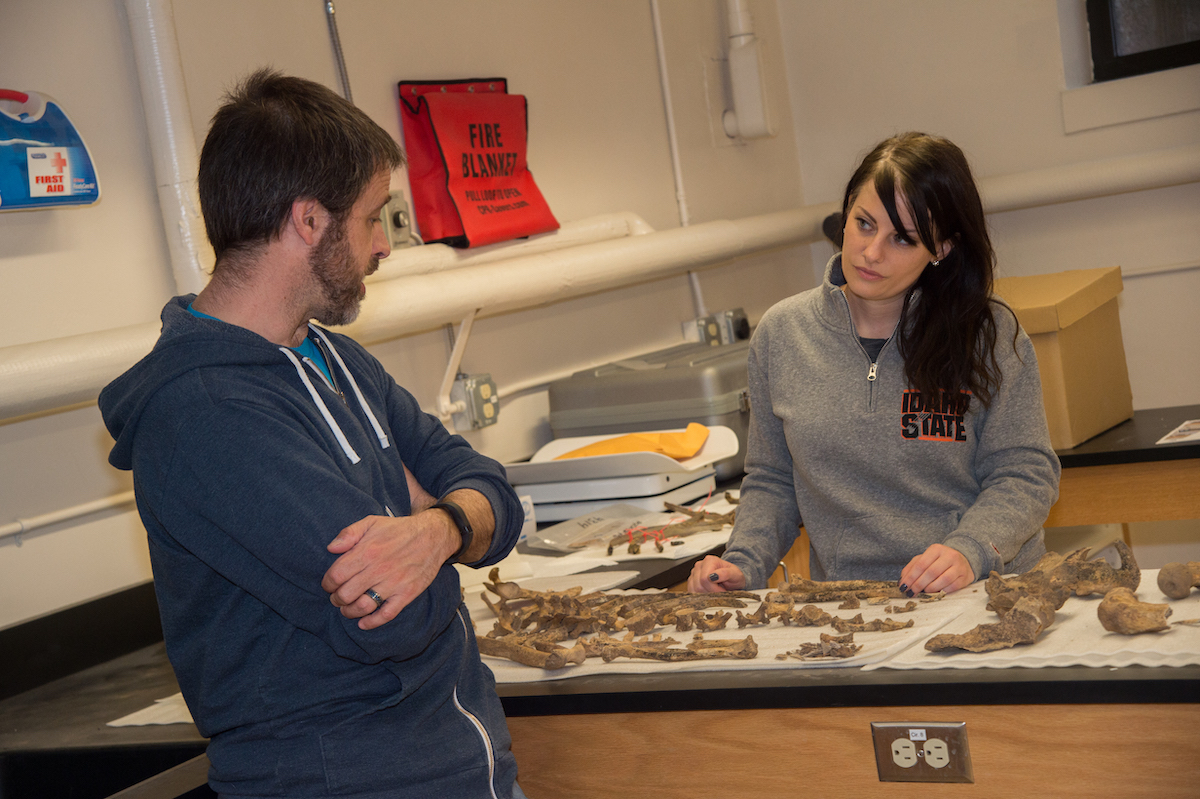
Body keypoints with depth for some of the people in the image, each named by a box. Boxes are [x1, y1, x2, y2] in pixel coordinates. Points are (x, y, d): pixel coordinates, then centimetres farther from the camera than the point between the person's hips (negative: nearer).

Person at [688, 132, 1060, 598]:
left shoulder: (989, 332, 2)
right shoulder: (780, 333, 9)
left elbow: (1025, 472, 1)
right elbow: (771, 481, 16)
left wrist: (968, 551, -17)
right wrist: (744, 565, -1)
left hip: (982, 595, -3)